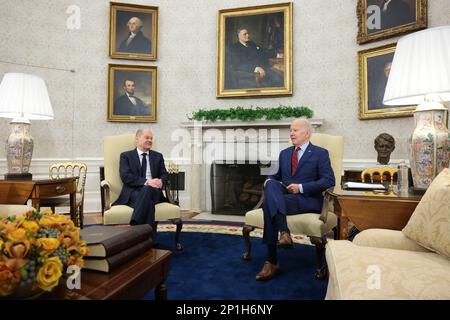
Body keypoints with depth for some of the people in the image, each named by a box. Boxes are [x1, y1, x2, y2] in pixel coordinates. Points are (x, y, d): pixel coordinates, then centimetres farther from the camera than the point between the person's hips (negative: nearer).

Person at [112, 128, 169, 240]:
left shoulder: (158, 156, 23)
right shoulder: (126, 156, 13)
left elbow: (165, 175, 13)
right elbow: (126, 176, -3)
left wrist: (161, 181, -13)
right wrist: (146, 182, -18)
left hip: (153, 191, 2)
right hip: (133, 192, -2)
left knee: (147, 190, -36)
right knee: (148, 202, -37)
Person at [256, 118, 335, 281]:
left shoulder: (320, 153, 5)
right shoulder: (284, 153, 23)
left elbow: (329, 181, -5)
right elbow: (278, 175, 27)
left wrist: (301, 187, -16)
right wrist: (269, 180, 0)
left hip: (307, 199, -5)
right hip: (283, 195, 5)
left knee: (269, 203, -34)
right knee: (271, 184, -32)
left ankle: (272, 261, -33)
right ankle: (284, 232, -43)